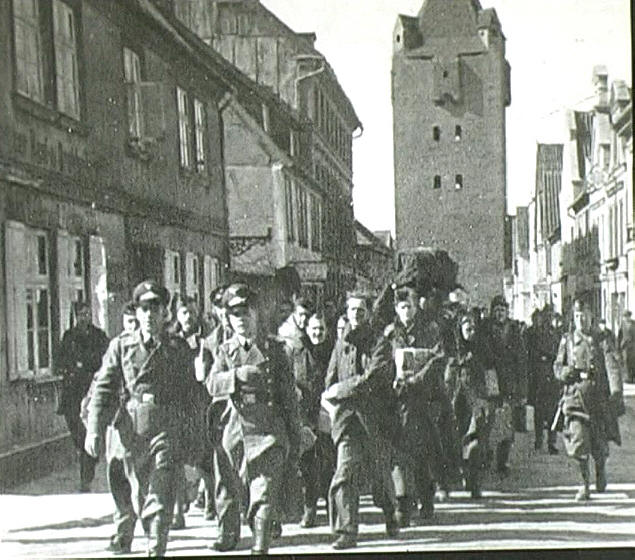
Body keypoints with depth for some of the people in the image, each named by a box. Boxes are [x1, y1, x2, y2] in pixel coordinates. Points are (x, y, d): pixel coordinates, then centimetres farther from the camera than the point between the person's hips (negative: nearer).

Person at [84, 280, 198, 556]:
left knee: (160, 495, -11)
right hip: (132, 431, 2)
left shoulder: (178, 348, 5)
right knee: (139, 496, 12)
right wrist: (94, 429, -8)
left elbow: (191, 393, 9)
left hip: (167, 430, -2)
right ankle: (153, 539, 34)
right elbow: (103, 389, 3)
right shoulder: (120, 346, 6)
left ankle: (156, 550, -7)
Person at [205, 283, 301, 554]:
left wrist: (294, 445, 5)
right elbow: (212, 384, -5)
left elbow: (289, 399, 8)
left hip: (266, 430, -2)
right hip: (230, 429, 2)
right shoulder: (224, 350, 13)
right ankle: (227, 534, 30)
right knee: (227, 490, 12)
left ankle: (261, 542, -4)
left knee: (264, 490, -8)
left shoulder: (273, 349, 8)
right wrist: (237, 375, -23)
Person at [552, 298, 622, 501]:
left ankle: (600, 469, 37)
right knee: (578, 442, -9)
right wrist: (564, 372, -9)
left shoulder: (602, 341, 3)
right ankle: (585, 484, 3)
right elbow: (557, 365, 16)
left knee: (599, 444, 6)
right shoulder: (567, 340, 9)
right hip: (574, 396, 1)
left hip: (598, 397, 0)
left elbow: (612, 366, -7)